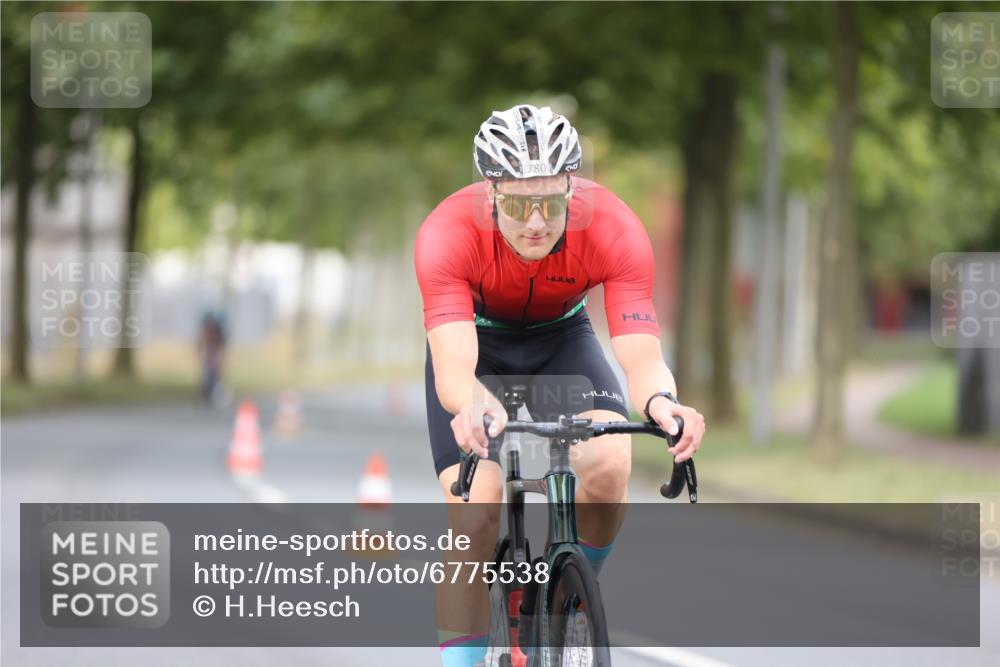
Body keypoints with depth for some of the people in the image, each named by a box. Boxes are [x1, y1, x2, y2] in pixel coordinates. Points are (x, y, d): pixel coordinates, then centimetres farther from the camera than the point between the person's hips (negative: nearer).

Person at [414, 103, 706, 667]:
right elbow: (453, 370, -45)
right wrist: (474, 404, -69)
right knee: (474, 516, -20)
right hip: (475, 344, -1)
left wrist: (659, 400, -62)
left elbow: (643, 357, -38)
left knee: (609, 470, -25)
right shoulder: (449, 233, -36)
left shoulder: (613, 229, -32)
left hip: (562, 339, 1)